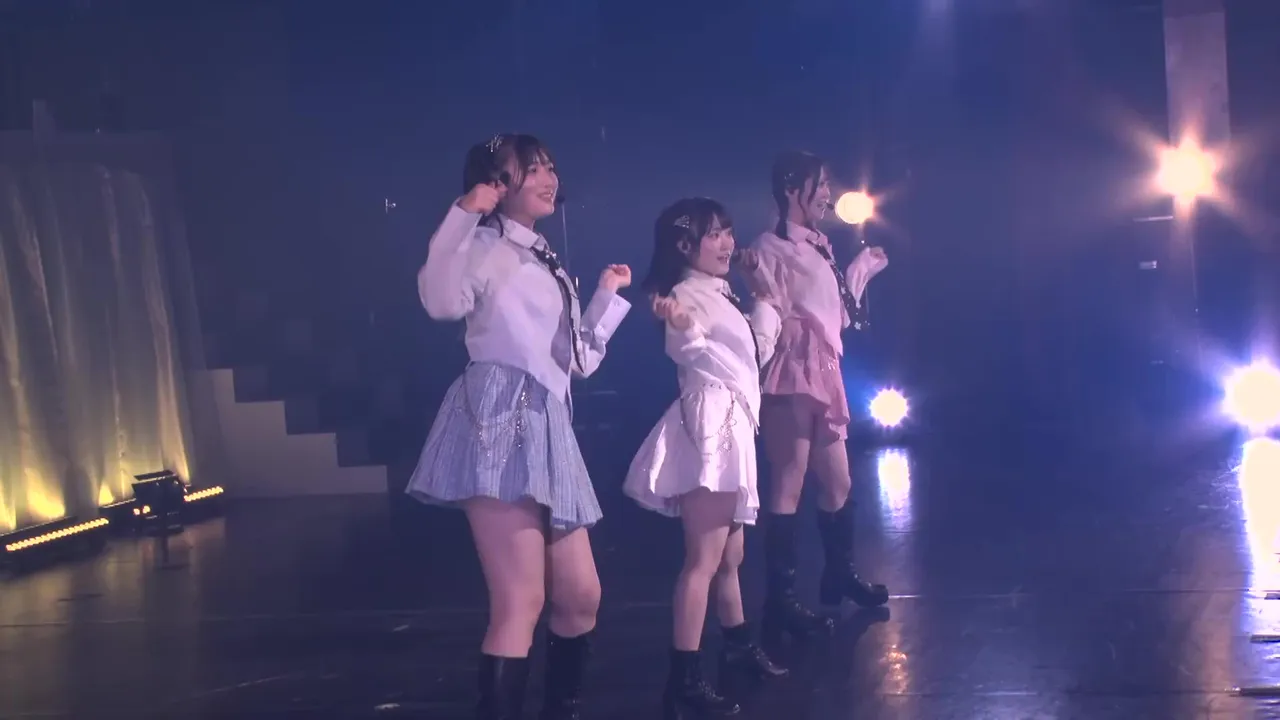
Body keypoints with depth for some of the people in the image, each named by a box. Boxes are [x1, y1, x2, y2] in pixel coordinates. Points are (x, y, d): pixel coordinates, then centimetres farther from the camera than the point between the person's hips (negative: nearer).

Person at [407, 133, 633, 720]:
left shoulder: (546, 263, 25)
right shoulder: (488, 245, -1)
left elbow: (580, 360, 28)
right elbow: (442, 300, -24)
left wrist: (608, 294, 31)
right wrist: (464, 214, -25)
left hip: (547, 429, 9)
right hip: (501, 421, -9)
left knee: (581, 596, 11)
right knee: (521, 602, -16)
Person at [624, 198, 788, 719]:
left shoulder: (722, 294, 18)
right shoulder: (687, 293, -10)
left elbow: (759, 349, 24)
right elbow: (685, 349, -26)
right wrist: (681, 326, -47)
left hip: (732, 425, 10)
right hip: (709, 424, -10)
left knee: (729, 555, 20)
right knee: (704, 559, -13)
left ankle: (740, 651, 33)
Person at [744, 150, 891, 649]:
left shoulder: (817, 248, 15)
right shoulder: (771, 249, -10)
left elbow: (836, 313, 21)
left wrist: (862, 270, 27)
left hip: (824, 376, 9)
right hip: (792, 378, -8)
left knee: (837, 483, 17)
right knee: (788, 487, -5)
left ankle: (840, 576, 34)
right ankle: (780, 601, -1)